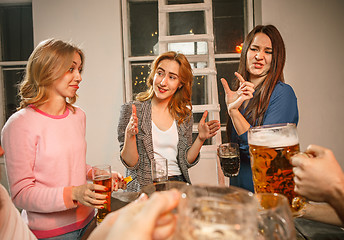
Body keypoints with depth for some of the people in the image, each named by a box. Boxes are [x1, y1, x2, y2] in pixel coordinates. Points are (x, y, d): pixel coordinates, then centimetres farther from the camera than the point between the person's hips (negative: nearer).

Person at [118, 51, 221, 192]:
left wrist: (201, 138, -5)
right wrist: (129, 134, -22)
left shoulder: (184, 114, 8)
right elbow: (130, 163, -5)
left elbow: (186, 161, 10)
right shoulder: (131, 110, -3)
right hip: (144, 188, -3)